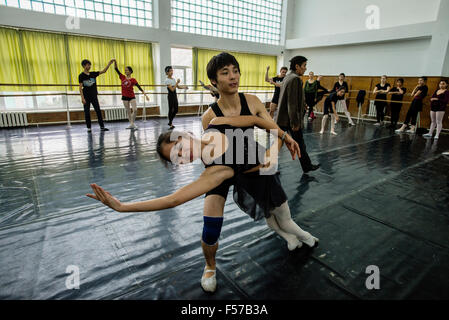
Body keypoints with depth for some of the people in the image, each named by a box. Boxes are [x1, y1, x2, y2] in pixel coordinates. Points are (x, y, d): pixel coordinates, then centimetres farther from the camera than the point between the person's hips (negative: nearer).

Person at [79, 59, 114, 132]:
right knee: (87, 112, 1)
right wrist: (82, 98, -15)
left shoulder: (93, 74, 8)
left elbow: (104, 71, 4)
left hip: (94, 96, 4)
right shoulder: (81, 76, -4)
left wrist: (109, 63, -5)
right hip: (86, 97, -4)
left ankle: (102, 127, 4)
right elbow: (80, 88, -8)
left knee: (98, 111, 0)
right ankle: (89, 128, 9)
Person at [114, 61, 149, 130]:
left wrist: (145, 95, -15)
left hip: (132, 97, -3)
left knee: (135, 110, -14)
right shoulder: (122, 77, 5)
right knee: (128, 111, 8)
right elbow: (116, 69, 5)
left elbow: (139, 87, -9)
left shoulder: (133, 80, -4)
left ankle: (132, 123, 2)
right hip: (125, 97, 3)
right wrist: (115, 62, -9)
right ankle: (131, 124, 18)